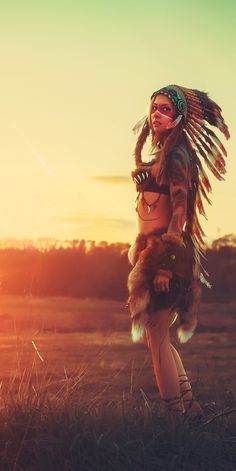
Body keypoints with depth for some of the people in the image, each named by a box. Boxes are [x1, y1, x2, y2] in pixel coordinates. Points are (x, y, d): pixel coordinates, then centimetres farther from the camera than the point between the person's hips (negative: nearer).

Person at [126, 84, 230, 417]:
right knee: (154, 335, 14)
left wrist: (165, 262, -23)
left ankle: (176, 413, 3)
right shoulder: (161, 153, 17)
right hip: (152, 248, 10)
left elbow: (180, 208, -17)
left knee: (157, 336, -5)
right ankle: (188, 404, 22)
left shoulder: (176, 154, -11)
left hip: (167, 248, -10)